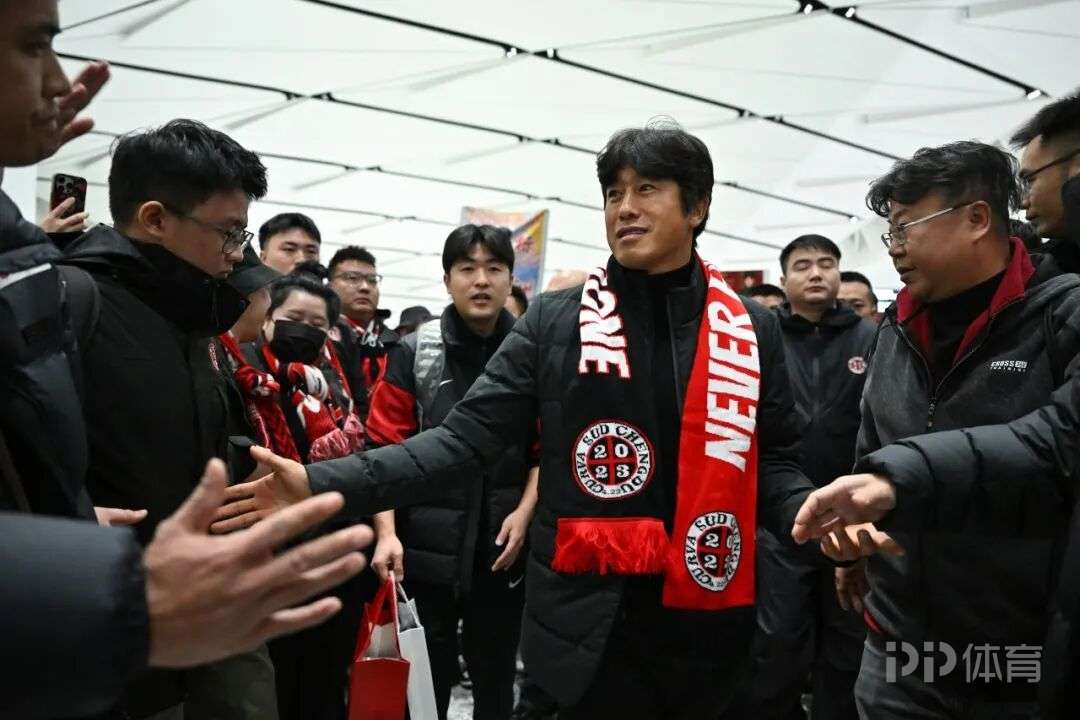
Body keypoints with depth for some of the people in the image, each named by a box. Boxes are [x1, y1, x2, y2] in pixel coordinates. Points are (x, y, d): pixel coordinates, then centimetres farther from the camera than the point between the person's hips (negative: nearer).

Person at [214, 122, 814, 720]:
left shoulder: (753, 330, 3)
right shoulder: (553, 323, -2)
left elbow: (771, 463, 7)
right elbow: (464, 438, -6)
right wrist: (324, 484, -17)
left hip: (708, 616, 2)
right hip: (591, 619, -2)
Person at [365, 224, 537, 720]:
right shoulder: (413, 354, -3)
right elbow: (387, 449, -4)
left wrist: (524, 512, -6)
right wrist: (388, 532, -12)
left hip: (504, 547, 1)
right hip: (428, 547, -1)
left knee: (496, 674, 16)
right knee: (424, 676, 11)